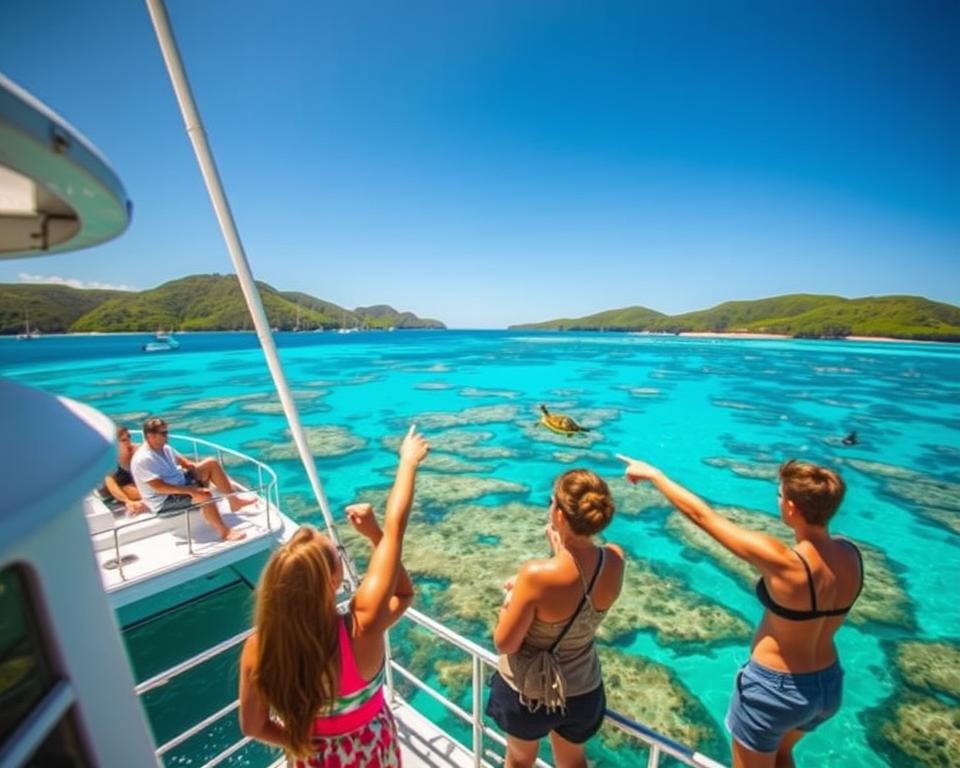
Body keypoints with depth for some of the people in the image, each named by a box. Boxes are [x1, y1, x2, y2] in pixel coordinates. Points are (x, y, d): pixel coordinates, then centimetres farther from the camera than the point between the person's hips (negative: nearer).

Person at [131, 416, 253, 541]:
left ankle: (234, 501, 1)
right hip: (164, 501, -9)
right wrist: (190, 490, -33)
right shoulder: (143, 459, -23)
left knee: (211, 463, -1)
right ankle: (225, 532, -21)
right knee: (204, 495, -33)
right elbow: (159, 487, -29)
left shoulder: (164, 448, 4)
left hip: (181, 483, 10)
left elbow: (184, 462, 12)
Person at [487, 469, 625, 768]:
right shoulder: (615, 560, -21)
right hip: (582, 690, 4)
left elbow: (504, 644, -22)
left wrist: (511, 597, -8)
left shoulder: (537, 575, -36)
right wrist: (561, 550, -5)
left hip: (527, 691, -3)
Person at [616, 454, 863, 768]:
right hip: (829, 685, 6)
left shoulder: (782, 562, -32)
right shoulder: (850, 553, -13)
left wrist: (652, 473, -18)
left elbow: (700, 513, -28)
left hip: (774, 688, -6)